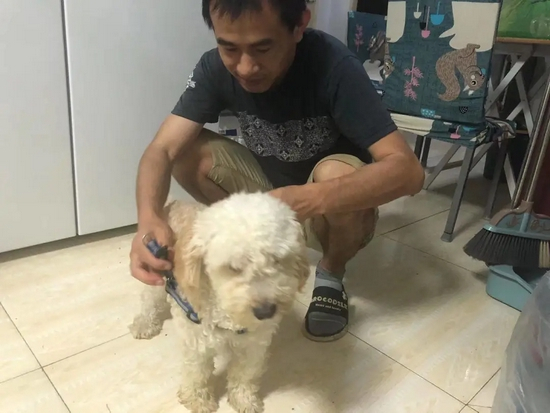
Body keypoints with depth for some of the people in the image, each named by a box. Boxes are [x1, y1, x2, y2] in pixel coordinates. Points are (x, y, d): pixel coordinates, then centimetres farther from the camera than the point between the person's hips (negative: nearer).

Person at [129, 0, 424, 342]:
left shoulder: (333, 65, -28)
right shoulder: (216, 67, -16)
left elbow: (408, 170, -33)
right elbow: (162, 150, -22)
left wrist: (312, 198, -49)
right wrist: (149, 218, -43)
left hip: (332, 205, -3)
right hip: (268, 191, 3)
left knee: (336, 173, -36)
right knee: (187, 151, -17)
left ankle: (331, 275, -5)